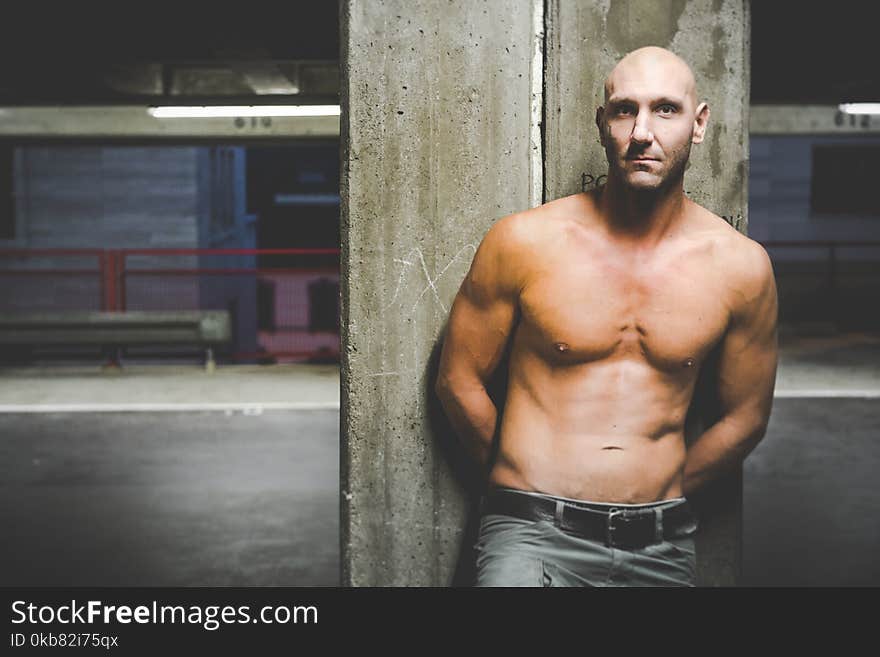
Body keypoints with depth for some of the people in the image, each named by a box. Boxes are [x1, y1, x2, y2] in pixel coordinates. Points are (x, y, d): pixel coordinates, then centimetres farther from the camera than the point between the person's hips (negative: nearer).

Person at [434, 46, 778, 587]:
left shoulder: (740, 264, 0)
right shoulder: (525, 241, -4)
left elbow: (746, 416, 12)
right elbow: (459, 381, 5)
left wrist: (660, 494, 12)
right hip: (533, 536, -2)